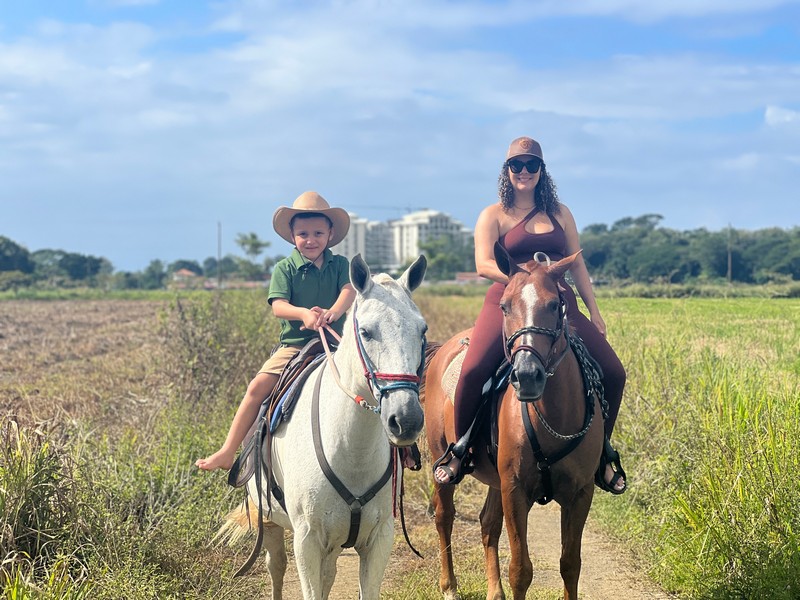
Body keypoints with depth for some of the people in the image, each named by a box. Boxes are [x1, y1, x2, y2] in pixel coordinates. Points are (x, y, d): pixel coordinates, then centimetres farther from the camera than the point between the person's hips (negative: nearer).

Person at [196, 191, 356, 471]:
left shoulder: (340, 265, 7)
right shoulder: (285, 269, 3)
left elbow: (350, 290, -13)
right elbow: (278, 306, -11)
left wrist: (332, 313, -36)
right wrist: (304, 313, -33)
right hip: (294, 345, -1)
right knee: (258, 386, -15)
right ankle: (228, 451, -9)